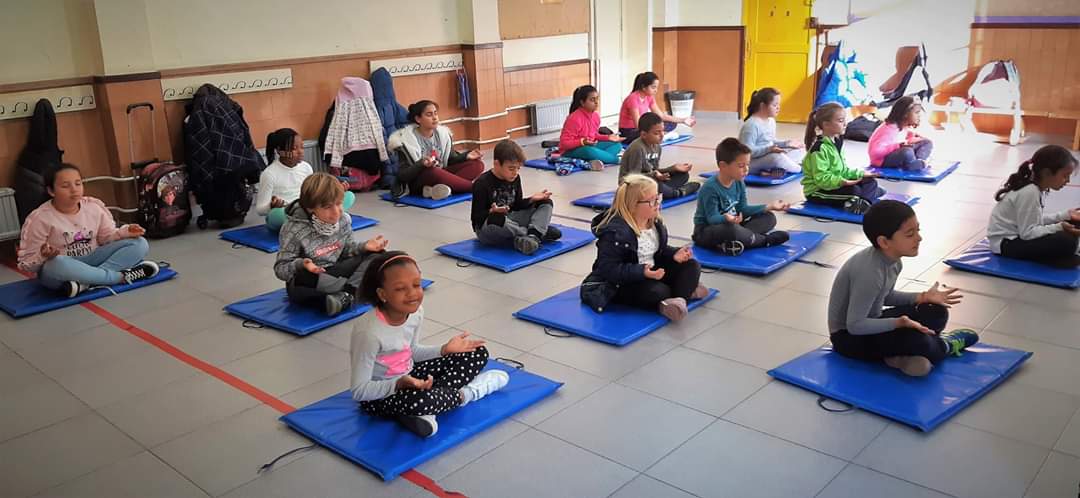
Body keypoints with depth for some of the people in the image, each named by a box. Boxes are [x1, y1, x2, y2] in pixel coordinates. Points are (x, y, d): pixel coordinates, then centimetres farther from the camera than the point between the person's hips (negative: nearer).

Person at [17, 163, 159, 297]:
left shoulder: (94, 206, -1)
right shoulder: (40, 219, -13)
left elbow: (107, 237, 10)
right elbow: (26, 263, -11)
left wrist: (125, 232, -12)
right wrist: (43, 256, -34)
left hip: (91, 261, 5)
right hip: (62, 267, -5)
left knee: (140, 243, -14)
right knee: (58, 264, -44)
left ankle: (86, 282, -30)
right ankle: (122, 276, -30)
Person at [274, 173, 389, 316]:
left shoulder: (343, 219, -6)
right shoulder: (294, 230, -21)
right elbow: (280, 268, -17)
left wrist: (364, 246, -12)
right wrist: (301, 264, -38)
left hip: (336, 271, 5)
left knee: (376, 254, -7)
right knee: (301, 280, -42)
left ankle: (347, 293, -26)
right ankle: (356, 288, -23)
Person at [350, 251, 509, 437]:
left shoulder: (415, 312, -9)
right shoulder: (368, 332, -29)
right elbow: (359, 391, -25)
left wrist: (444, 349, -4)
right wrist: (399, 384, -38)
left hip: (408, 377, 8)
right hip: (378, 396, -8)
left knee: (478, 353, 5)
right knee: (418, 400, -43)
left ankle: (421, 412, -13)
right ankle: (463, 395, -8)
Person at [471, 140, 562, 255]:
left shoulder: (515, 178, 4)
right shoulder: (482, 183, -17)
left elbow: (517, 206, 12)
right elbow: (477, 217, -17)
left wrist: (532, 199, -5)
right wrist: (492, 212, -36)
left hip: (509, 221, 7)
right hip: (486, 226, -7)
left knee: (546, 203, 0)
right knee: (496, 219, -43)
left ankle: (533, 235, -29)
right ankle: (541, 233, -25)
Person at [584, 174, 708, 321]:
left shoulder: (655, 222, 2)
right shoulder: (615, 232, -25)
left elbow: (660, 250, 16)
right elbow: (608, 269, -28)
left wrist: (674, 254, -8)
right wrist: (642, 272, -37)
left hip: (651, 273, 8)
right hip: (621, 284, -8)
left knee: (692, 266, -4)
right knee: (658, 292, -35)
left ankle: (680, 297, -25)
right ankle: (687, 290, -9)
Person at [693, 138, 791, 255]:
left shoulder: (739, 183, 1)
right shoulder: (710, 188, -24)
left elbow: (742, 209, 5)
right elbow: (712, 217, -24)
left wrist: (769, 206, 1)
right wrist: (726, 218, -46)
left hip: (733, 225, 9)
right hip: (707, 231, -9)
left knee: (769, 217, 2)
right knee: (732, 229, -42)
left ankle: (736, 241, -23)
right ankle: (765, 240, -14)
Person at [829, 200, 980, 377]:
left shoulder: (893, 261, -4)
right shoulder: (870, 272, -32)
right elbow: (854, 325, -29)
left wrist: (922, 297, 3)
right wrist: (897, 323, -35)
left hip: (867, 323, 10)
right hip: (848, 336, -10)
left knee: (937, 313, 6)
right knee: (918, 341, -27)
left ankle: (903, 355, -6)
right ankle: (944, 346, 7)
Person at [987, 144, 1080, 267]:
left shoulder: (1036, 187, 4)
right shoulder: (1029, 193, -24)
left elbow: (1037, 219, 11)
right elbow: (1028, 233, -24)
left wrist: (1066, 215, 8)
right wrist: (1059, 228, -28)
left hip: (1019, 236, 11)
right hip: (1006, 243, -11)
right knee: (1066, 241, -25)